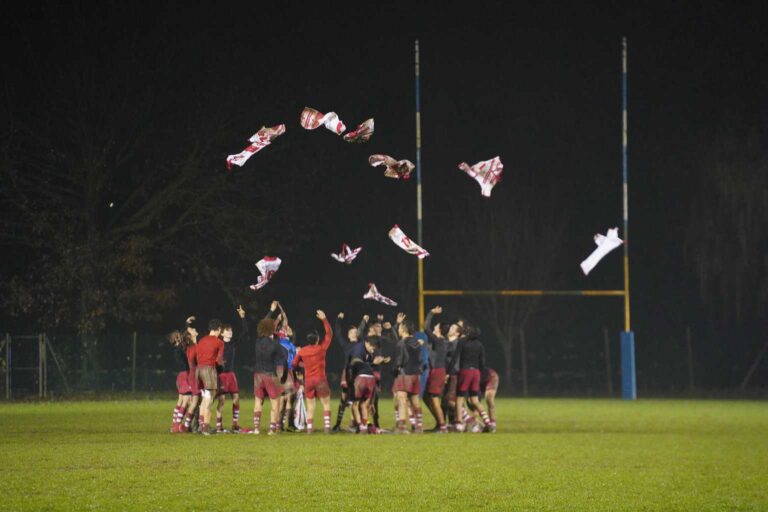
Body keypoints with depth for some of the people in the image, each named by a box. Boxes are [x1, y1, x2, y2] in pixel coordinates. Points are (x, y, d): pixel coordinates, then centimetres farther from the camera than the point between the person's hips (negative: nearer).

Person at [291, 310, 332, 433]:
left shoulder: (302, 351, 0)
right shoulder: (321, 349, -7)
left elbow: (295, 363, 10)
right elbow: (329, 333, -1)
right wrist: (324, 319, 3)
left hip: (308, 381, 3)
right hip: (321, 379, -3)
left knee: (310, 406, 8)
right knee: (326, 404, 4)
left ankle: (309, 427, 0)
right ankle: (327, 426, -6)